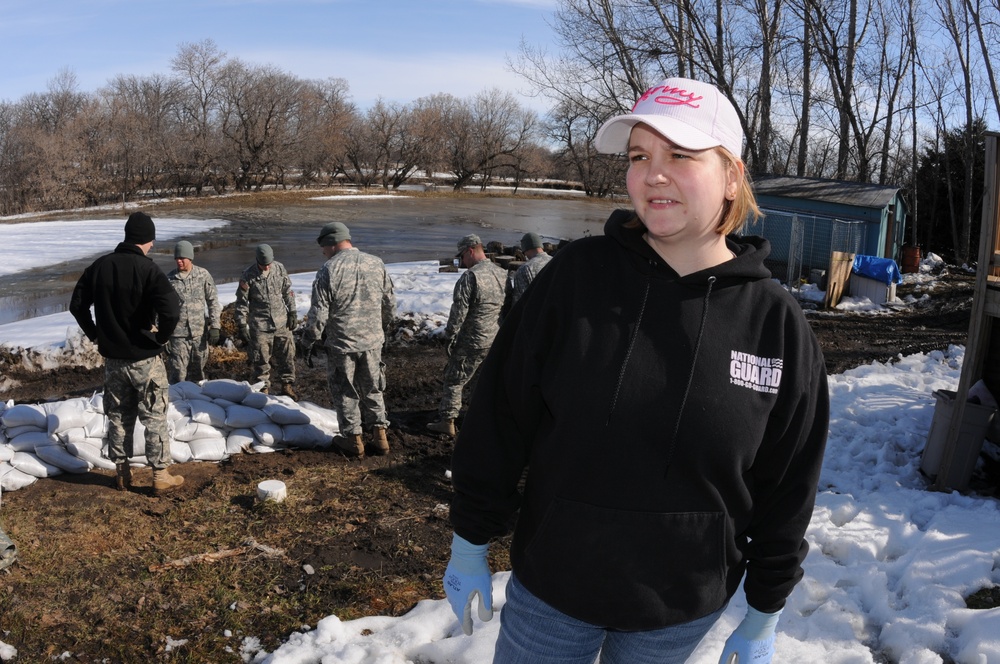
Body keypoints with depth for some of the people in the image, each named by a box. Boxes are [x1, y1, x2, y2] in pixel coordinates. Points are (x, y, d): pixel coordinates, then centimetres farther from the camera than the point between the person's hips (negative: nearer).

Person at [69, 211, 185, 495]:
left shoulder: (99, 266, 0)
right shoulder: (147, 268, -18)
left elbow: (77, 305, 7)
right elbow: (171, 310, -29)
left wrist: (96, 336, 12)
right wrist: (160, 338, -12)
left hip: (113, 357, 5)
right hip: (145, 358, -5)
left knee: (118, 417, 17)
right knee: (154, 418, 6)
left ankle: (122, 473, 26)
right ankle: (161, 476, 12)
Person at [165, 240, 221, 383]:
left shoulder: (203, 275, 0)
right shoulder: (169, 278, 1)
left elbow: (213, 301, 4)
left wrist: (215, 326, -3)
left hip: (199, 333, 1)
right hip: (177, 335, -1)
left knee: (198, 372, 12)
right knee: (177, 375, -4)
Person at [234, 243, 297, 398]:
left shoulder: (280, 269, 0)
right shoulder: (248, 276, -9)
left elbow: (288, 292, 13)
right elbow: (241, 302, -4)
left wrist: (292, 312, 11)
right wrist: (242, 326, -5)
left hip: (281, 322, 3)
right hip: (259, 325, -3)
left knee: (286, 355, 6)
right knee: (261, 359, 4)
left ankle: (286, 385, 19)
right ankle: (263, 388, 17)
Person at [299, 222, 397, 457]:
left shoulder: (329, 270, -14)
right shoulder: (376, 264, 0)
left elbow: (318, 314, -14)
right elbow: (390, 304, 9)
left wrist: (307, 342, 0)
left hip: (342, 343, -4)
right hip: (373, 341, 4)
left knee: (344, 391, 12)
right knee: (372, 388, 19)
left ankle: (352, 438, 18)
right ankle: (379, 435, 20)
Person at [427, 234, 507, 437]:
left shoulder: (470, 277, -17)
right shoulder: (503, 274, 7)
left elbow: (459, 312, -17)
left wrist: (449, 336, -7)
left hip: (473, 342, -7)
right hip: (499, 340, 7)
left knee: (454, 380, 3)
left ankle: (447, 421, 6)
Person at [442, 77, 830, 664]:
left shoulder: (778, 322, -9)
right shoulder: (575, 275, -12)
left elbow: (787, 489, -1)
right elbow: (500, 418, -6)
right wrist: (471, 546, -2)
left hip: (684, 610, 1)